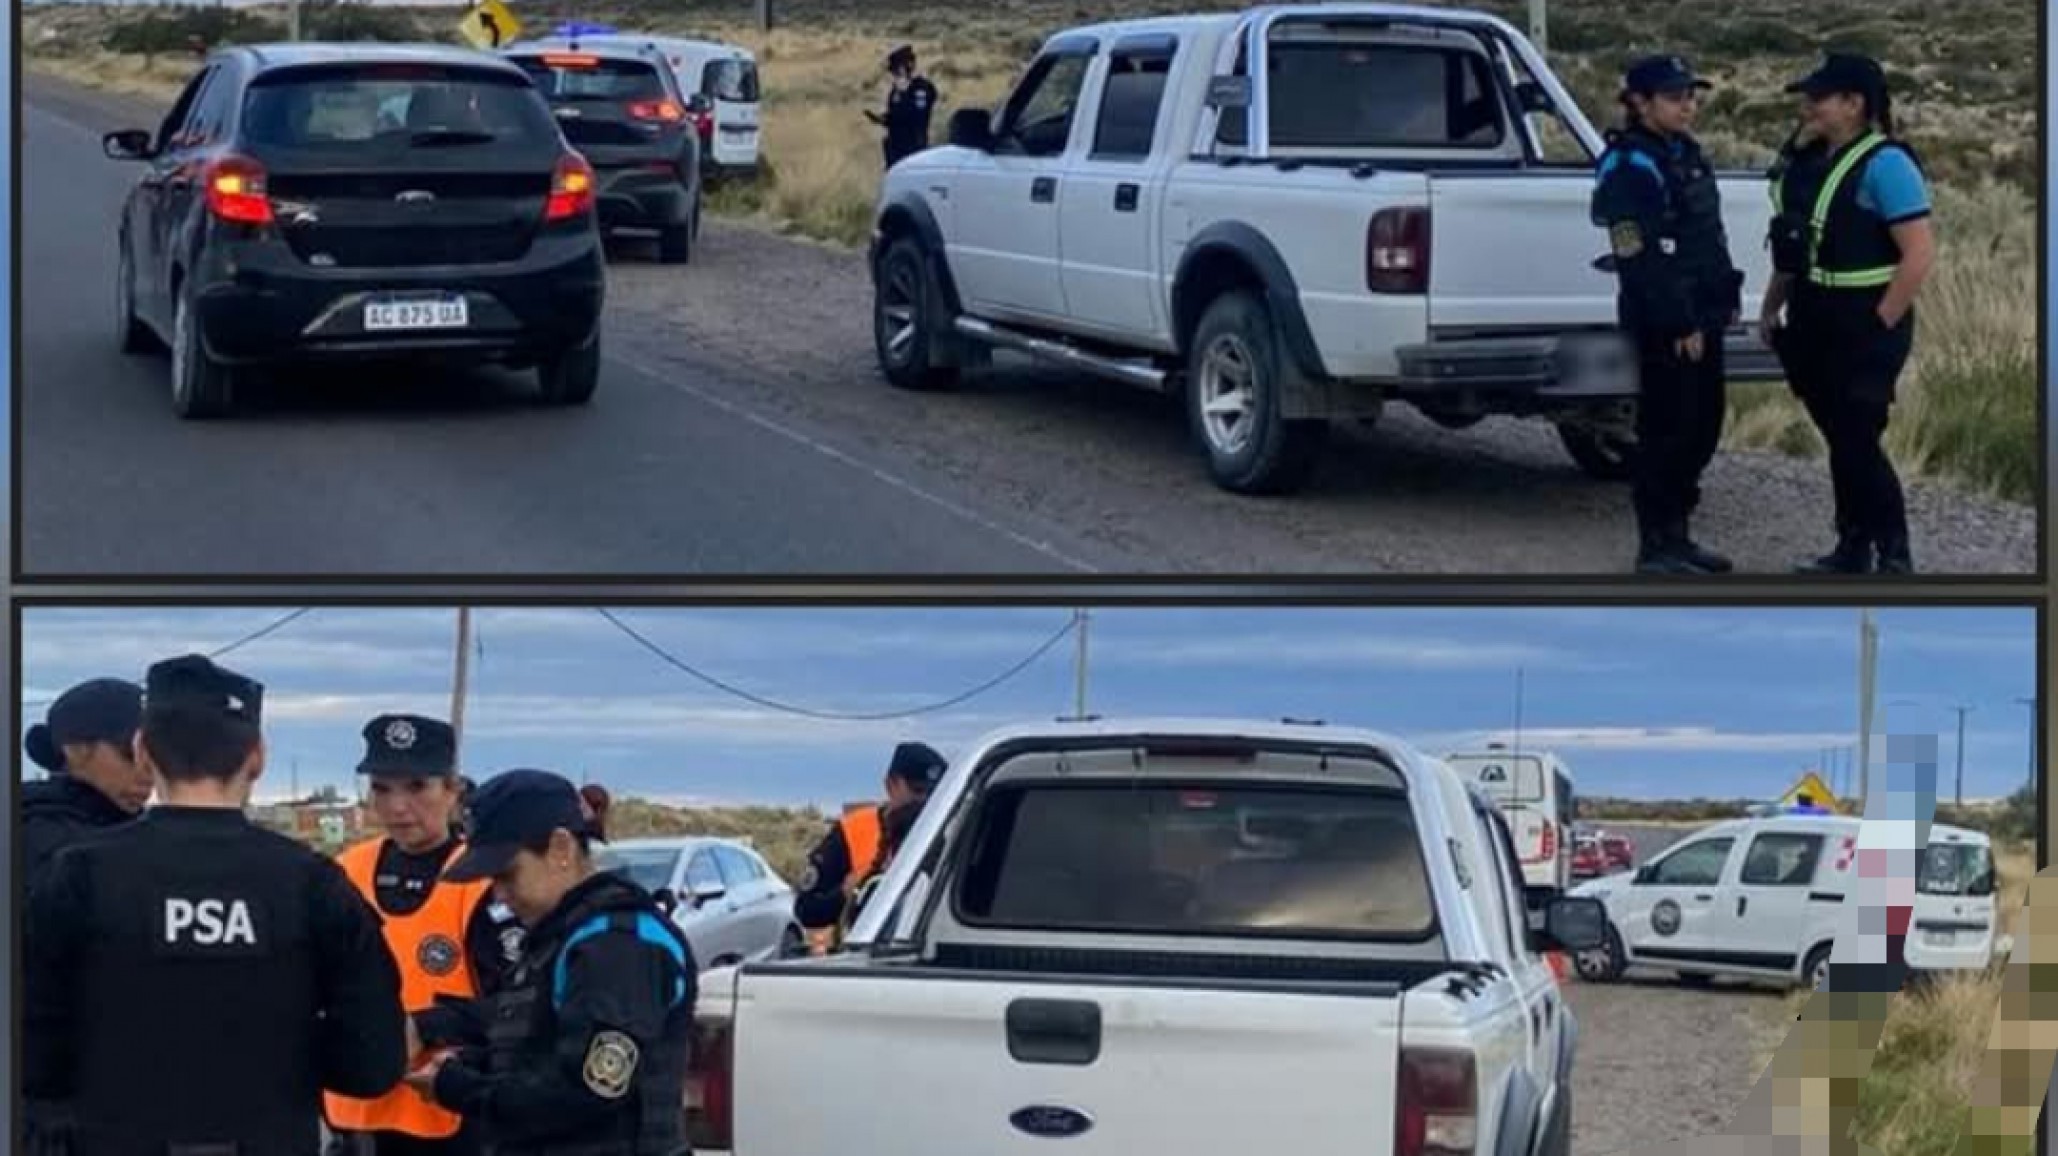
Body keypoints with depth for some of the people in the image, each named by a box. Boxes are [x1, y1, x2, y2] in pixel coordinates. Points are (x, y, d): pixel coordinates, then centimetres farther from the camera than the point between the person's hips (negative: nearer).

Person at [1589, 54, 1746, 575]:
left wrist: (1726, 297, 18)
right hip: (1665, 324, -10)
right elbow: (1641, 258, -22)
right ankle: (1656, 545, 2)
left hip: (1701, 317, 10)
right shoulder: (1630, 166, -16)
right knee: (1668, 430, -5)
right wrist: (1679, 323, -22)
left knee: (1703, 426, 14)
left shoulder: (1685, 154, 15)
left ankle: (1676, 531, 24)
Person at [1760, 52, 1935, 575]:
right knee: (1840, 438, 13)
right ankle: (1852, 549, 22)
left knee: (1859, 440, -8)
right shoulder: (1808, 160, 9)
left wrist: (1880, 325, -19)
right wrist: (1772, 307, 16)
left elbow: (1920, 252, -20)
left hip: (1863, 326, -8)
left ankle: (1895, 559, 0)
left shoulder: (1884, 163, -15)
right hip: (1815, 324, 8)